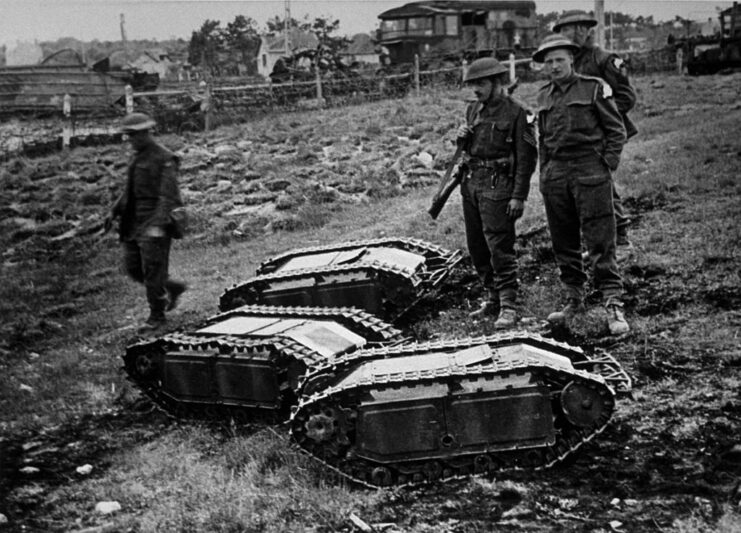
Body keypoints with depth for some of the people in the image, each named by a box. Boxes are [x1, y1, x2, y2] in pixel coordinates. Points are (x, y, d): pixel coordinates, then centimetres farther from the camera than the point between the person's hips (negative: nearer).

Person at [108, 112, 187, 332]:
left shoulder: (165, 159, -11)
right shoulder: (137, 158, 15)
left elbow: (169, 196, -18)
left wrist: (158, 224, -28)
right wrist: (115, 211, 12)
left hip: (154, 224, -8)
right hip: (134, 223, 8)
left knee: (152, 272, -3)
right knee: (133, 269, 9)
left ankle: (156, 316, 11)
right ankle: (172, 288, 27)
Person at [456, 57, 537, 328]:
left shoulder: (516, 114, -8)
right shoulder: (473, 110, 13)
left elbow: (526, 158, -10)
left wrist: (519, 196, -15)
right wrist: (461, 138, 1)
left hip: (497, 186, -7)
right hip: (471, 183, 8)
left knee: (500, 247, -9)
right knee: (477, 247, 12)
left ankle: (509, 306, -4)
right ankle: (494, 297, 25)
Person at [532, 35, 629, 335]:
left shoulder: (594, 88, -1)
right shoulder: (543, 96, 13)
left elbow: (616, 130, 1)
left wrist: (607, 165, -6)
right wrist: (544, 173, 15)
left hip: (590, 172, -5)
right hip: (555, 173, 5)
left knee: (600, 242, -7)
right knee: (563, 243, 9)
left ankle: (613, 305, -5)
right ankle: (574, 300, 22)